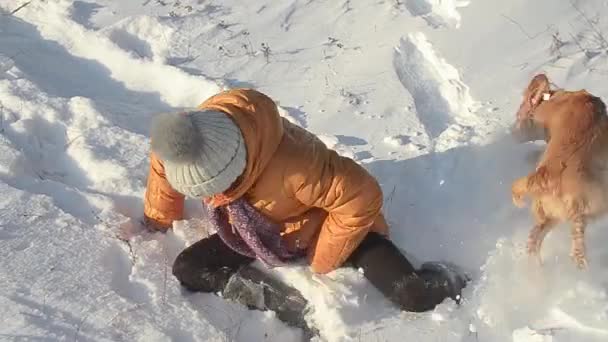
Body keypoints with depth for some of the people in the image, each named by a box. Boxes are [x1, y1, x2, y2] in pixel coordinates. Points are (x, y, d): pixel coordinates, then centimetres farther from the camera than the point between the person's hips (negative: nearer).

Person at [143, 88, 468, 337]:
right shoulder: (182, 148, -25)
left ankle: (437, 282, 15)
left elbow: (361, 196, -34)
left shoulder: (289, 165, -44)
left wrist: (322, 261, -22)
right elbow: (163, 173, 0)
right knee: (187, 269, -10)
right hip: (262, 231, 6)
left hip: (325, 223, -6)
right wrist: (155, 223, 17)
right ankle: (286, 303, -13)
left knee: (414, 297, -21)